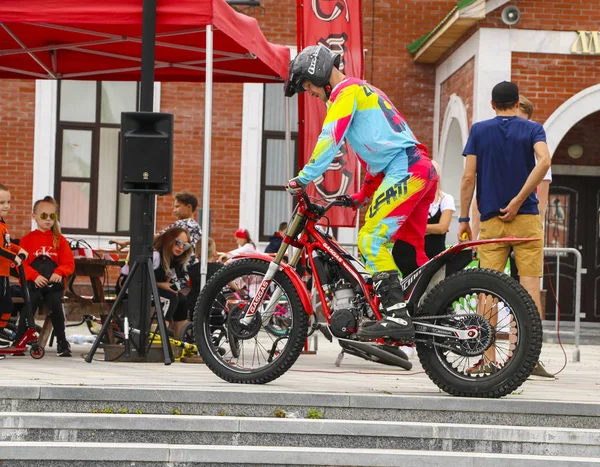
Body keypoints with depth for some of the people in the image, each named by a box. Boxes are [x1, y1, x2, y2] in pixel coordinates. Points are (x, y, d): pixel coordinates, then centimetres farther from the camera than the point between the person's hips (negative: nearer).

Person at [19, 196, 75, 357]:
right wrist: (34, 276, -18)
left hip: (54, 284, 1)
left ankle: (62, 343, 3)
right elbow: (22, 263, -3)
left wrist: (59, 273, -17)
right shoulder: (28, 239, 5)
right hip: (33, 284, -1)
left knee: (56, 309, -5)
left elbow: (69, 263, 3)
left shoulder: (60, 240, 8)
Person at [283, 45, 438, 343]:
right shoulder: (364, 91, 29)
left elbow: (330, 139, -13)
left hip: (404, 171, -10)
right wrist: (364, 194, 32)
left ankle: (397, 316, -21)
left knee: (370, 241, -14)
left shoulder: (346, 91, -2)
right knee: (410, 252, 12)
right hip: (423, 171, 10)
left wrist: (303, 178, -13)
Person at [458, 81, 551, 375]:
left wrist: (464, 219, 5)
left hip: (491, 220, 1)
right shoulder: (532, 129, 5)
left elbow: (468, 177, 0)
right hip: (526, 219, -1)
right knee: (530, 287, -1)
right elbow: (544, 161, -15)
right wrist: (518, 201, -13)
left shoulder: (479, 130, 7)